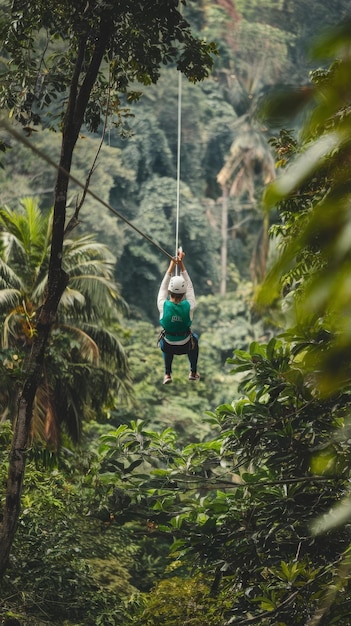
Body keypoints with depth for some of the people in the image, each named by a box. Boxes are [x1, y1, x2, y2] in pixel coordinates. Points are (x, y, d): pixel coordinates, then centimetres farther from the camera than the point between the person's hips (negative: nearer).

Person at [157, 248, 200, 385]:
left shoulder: (163, 306, -24)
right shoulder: (189, 307, -24)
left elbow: (163, 285, -9)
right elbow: (189, 286, -11)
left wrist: (172, 264, -6)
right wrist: (181, 264, -9)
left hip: (168, 347, 0)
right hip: (186, 346, 0)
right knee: (194, 338, 36)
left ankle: (167, 374, 31)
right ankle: (193, 372, 39)